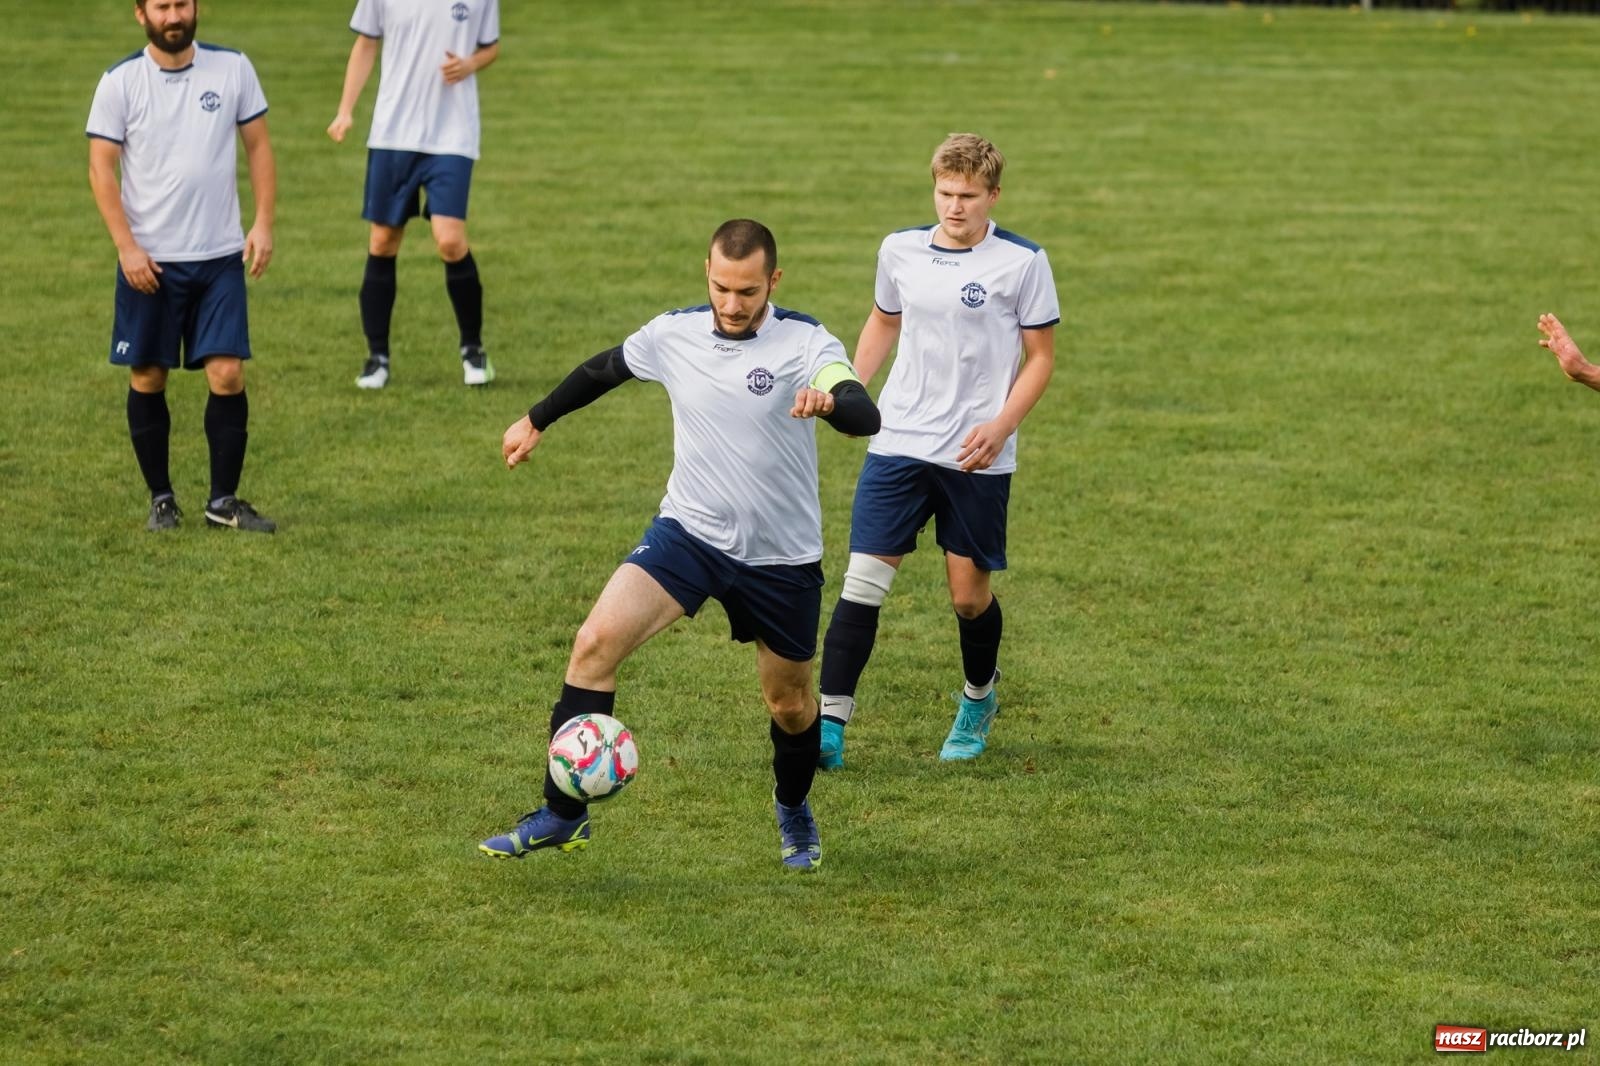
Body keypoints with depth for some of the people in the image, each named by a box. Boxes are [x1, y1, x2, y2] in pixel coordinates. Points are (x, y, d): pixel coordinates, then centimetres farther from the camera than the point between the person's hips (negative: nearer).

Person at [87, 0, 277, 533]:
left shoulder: (232, 68, 1)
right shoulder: (120, 83, -4)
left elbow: (258, 146, 7)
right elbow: (101, 168, -3)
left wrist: (263, 223, -3)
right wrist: (126, 246, -11)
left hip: (220, 256, 1)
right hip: (148, 260, -1)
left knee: (228, 375, -6)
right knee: (147, 379, 4)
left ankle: (224, 500, 5)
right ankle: (161, 498, 18)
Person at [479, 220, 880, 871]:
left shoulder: (805, 344, -15)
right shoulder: (674, 334, -4)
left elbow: (866, 418, -31)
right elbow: (604, 370, 17)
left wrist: (829, 401, -54)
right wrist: (537, 420, 28)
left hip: (781, 559, -2)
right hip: (688, 532, 2)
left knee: (790, 705, 13)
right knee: (595, 644, -19)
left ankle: (793, 811, 45)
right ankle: (561, 817, -12)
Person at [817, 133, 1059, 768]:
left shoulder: (1022, 262, -6)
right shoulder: (900, 251, 5)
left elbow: (1041, 357, -1)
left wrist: (999, 427, -13)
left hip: (978, 457, -2)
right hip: (898, 445, 2)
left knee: (969, 593, 6)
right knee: (863, 579, -9)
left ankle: (979, 700, 35)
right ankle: (830, 724, -8)